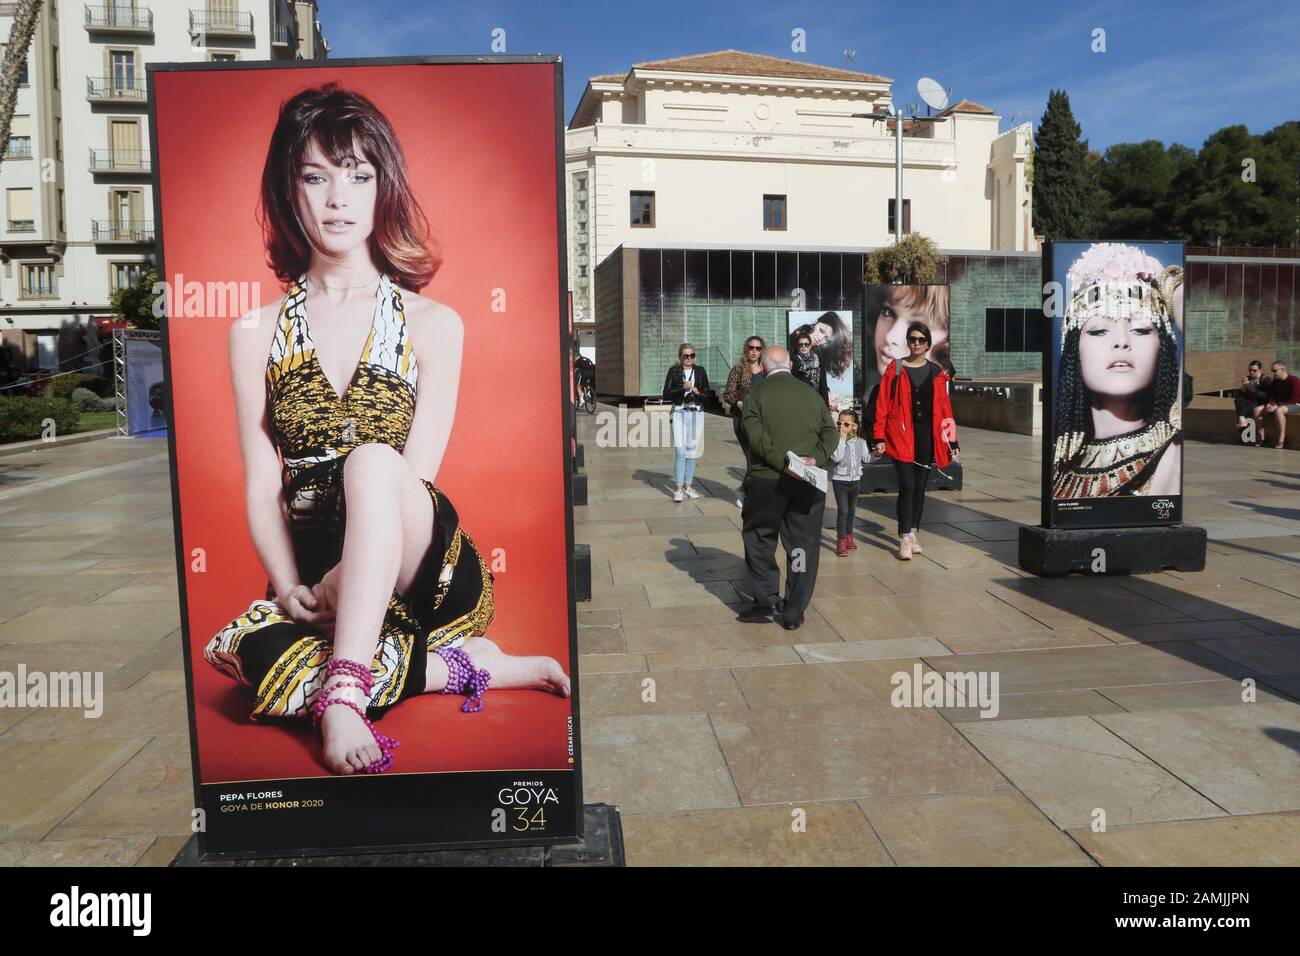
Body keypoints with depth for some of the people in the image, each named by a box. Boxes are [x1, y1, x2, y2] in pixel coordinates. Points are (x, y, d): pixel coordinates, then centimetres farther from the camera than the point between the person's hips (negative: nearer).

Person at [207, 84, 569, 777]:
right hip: (316, 577, 2)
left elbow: (410, 478, -5)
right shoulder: (256, 333, 10)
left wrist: (341, 581, -18)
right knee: (259, 659, -31)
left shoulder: (434, 325, 4)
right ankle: (462, 663, -15)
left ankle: (345, 689, -35)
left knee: (371, 459, -33)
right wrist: (290, 587, -14)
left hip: (425, 571, -2)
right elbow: (262, 487, 3)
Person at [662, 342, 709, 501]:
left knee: (692, 452, 7)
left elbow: (707, 393, 12)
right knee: (681, 452, -10)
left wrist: (697, 391, -9)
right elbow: (666, 394, -2)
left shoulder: (700, 371, 9)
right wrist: (682, 388, -15)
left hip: (696, 413, 3)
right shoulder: (674, 371, 3)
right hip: (679, 412, -3)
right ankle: (678, 489, -8)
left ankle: (687, 487, 17)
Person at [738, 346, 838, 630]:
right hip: (808, 484, 3)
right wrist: (815, 457, -10)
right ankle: (794, 613, 13)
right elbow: (831, 432, 2)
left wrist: (781, 461, -19)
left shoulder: (757, 393, -1)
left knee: (758, 538, 15)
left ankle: (766, 601, 10)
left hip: (766, 480, -3)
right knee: (803, 544, 9)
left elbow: (755, 434, -15)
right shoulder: (811, 393, 11)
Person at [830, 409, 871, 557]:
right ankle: (841, 540, -4)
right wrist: (842, 439, -24)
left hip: (854, 479, 5)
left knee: (852, 510, 17)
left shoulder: (860, 441, 2)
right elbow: (836, 457, -26)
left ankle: (849, 536, 33)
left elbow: (865, 458, 9)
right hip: (840, 479, -5)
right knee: (842, 510, -10)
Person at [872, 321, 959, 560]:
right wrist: (879, 438, -8)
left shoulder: (936, 372, 8)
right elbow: (882, 405, -2)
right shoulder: (895, 369, 1)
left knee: (920, 486, 10)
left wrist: (952, 443, 6)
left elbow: (945, 408, 9)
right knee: (907, 485, -9)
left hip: (927, 435, 3)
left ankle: (913, 533, 22)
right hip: (902, 435, -3)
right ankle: (905, 538, -3)